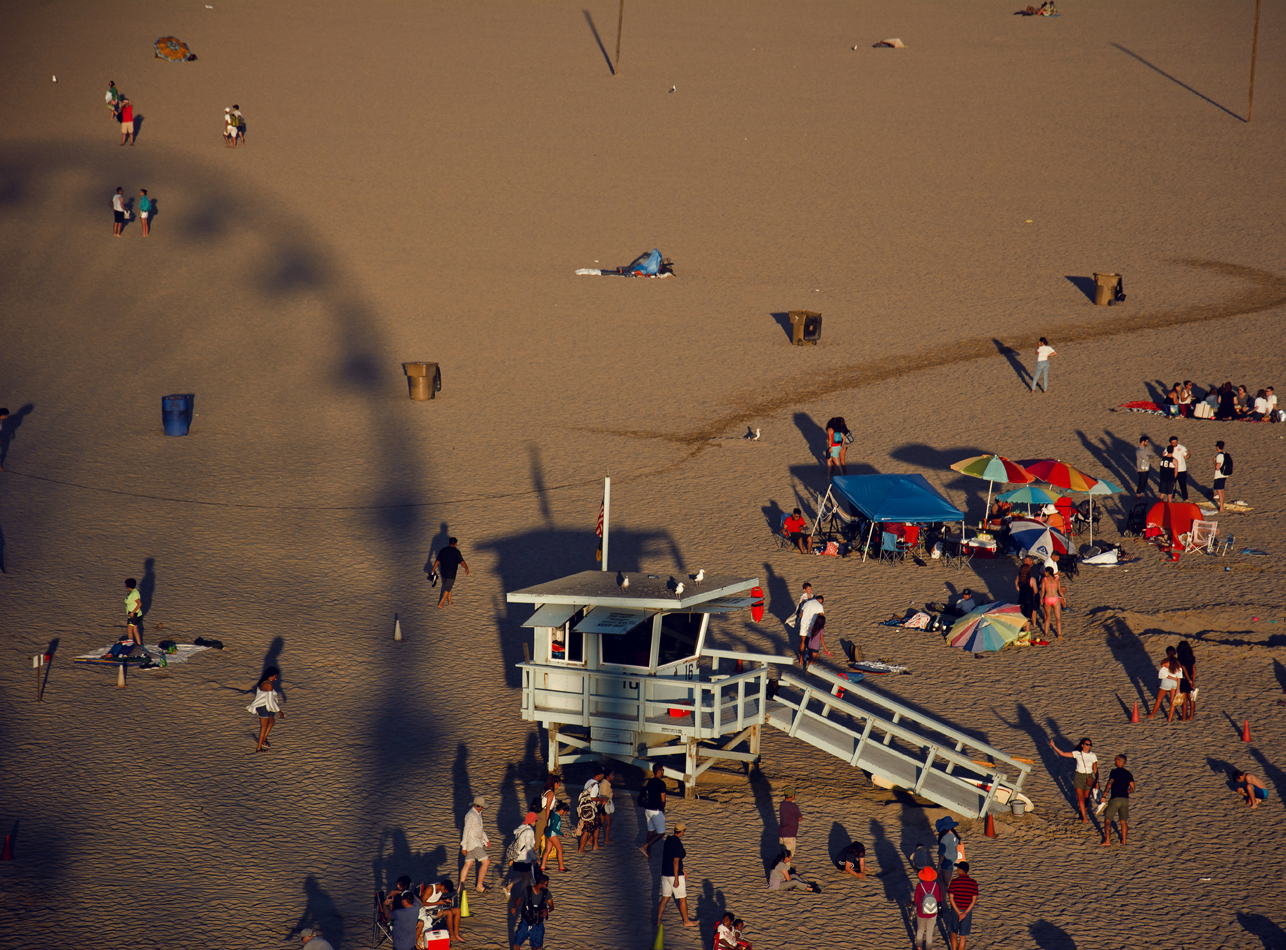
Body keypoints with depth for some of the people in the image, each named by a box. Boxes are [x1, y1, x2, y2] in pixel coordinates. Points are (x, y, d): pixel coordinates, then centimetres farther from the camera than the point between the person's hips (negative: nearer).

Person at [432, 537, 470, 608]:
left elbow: (437, 562, -2)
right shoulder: (456, 551, -12)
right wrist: (467, 568, 7)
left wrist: (432, 571, 3)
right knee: (447, 589, 5)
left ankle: (449, 602, 29)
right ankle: (440, 604, 3)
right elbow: (462, 562, -10)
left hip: (443, 573, 5)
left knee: (448, 587, 22)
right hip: (451, 574, -5)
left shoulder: (442, 550, 0)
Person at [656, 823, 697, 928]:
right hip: (674, 875, -8)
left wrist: (682, 870, 26)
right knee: (683, 899, 10)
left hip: (665, 874, 8)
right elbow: (675, 862, -21)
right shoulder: (678, 844, -20)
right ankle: (686, 922, 22)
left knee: (664, 899, 13)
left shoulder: (668, 840, 7)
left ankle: (658, 921, 11)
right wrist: (676, 879, -18)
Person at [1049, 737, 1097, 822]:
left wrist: (1096, 781, -1)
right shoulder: (1077, 754, -8)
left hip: (1089, 778, 1)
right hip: (1079, 777, -1)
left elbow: (1095, 770, 1)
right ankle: (1084, 818, -6)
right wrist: (1053, 746, -16)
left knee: (1086, 797, 12)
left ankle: (1084, 813, 35)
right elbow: (1062, 754, -9)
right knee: (1080, 797, -9)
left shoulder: (1093, 756, -6)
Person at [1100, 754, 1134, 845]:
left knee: (1107, 820, 1)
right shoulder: (1128, 773, 12)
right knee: (1123, 821, 20)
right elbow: (1132, 789, 10)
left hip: (1115, 799, -5)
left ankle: (1107, 841, -9)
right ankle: (1123, 840, 23)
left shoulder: (1114, 772, -4)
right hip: (1125, 800, 5)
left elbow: (1110, 784, -18)